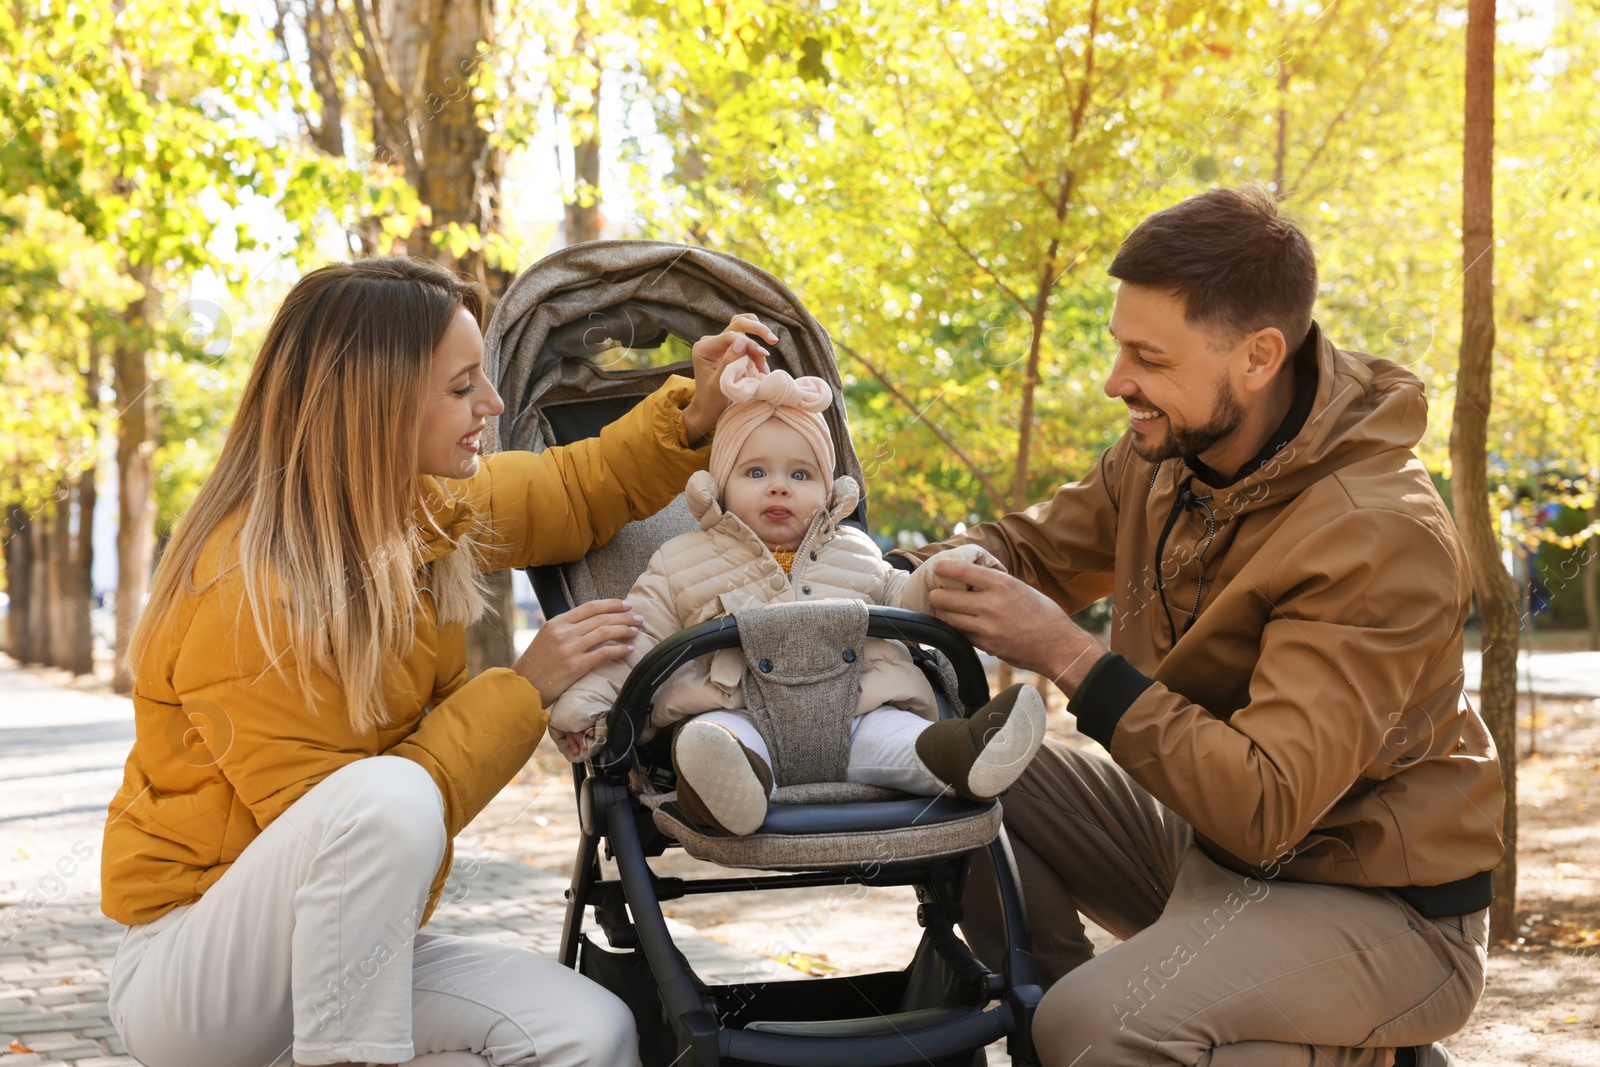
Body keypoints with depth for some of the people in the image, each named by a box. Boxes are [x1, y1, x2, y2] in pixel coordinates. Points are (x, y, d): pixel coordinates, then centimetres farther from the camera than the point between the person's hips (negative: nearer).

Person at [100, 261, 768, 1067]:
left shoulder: (425, 503, 1)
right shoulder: (248, 596, -23)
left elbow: (576, 492, 19)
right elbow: (346, 816, -21)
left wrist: (693, 414, 4)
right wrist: (522, 690, -19)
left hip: (360, 946, 7)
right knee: (390, 798, -37)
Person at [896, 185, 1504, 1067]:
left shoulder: (1381, 540, -29)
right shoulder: (1169, 450, -5)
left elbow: (1263, 806, -34)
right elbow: (1044, 547, 13)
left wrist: (1068, 658, -33)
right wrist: (936, 569, -11)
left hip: (1374, 907, -8)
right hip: (1209, 841, 8)